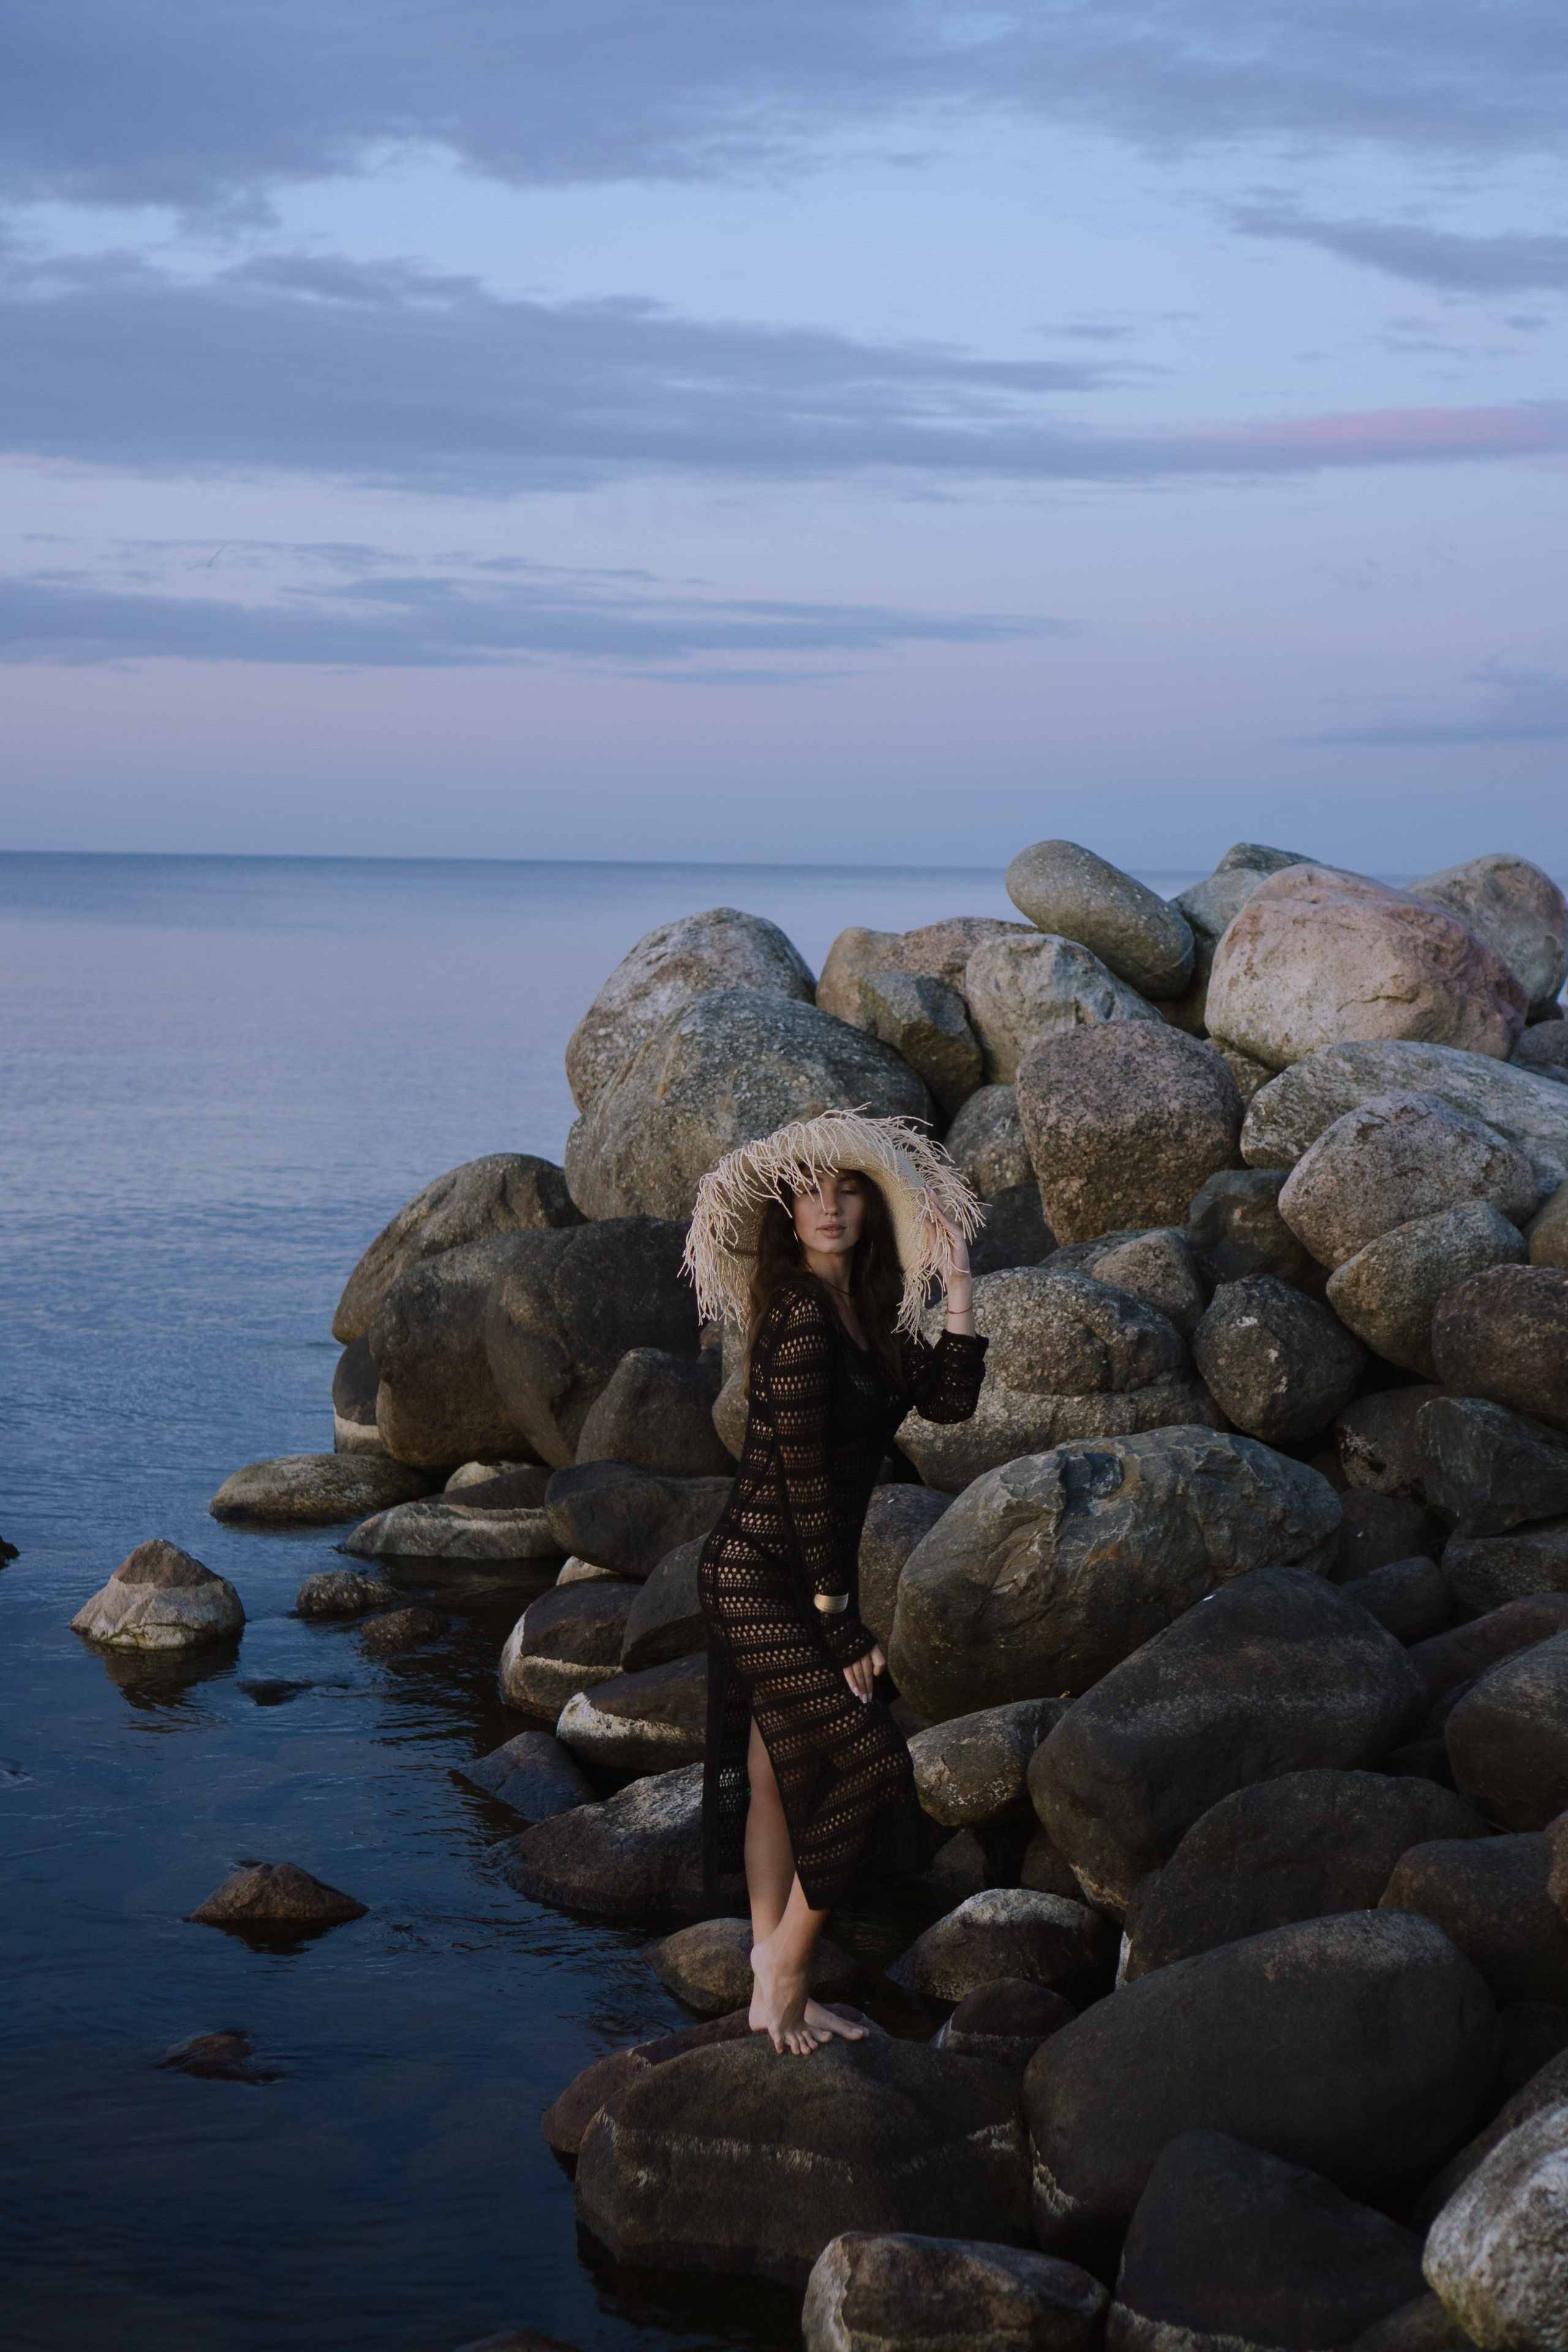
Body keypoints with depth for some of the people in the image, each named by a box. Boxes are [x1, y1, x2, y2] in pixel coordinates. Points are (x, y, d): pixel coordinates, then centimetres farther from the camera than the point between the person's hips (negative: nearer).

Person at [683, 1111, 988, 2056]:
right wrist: (839, 1615, -17)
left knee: (776, 1777, 12)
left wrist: (957, 1285, -1)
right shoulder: (801, 1314, -17)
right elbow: (801, 1471, -19)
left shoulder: (865, 1317, 11)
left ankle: (777, 1990, 19)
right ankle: (784, 1978, 4)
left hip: (798, 1577, 9)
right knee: (858, 1766, -7)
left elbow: (950, 1400, 2)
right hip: (768, 1577, -9)